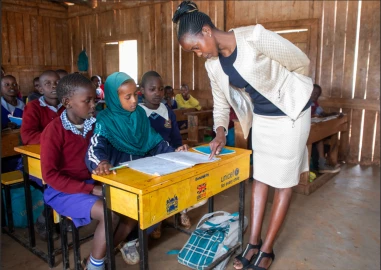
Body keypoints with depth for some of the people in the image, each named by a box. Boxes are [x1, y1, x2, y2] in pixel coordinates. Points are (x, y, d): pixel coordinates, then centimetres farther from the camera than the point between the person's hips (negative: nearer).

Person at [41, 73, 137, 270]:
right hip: (64, 191, -6)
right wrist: (91, 189, -23)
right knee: (109, 214, -27)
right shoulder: (54, 130, -16)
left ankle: (109, 251, 10)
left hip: (94, 183, 6)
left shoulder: (94, 123, 1)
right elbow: (50, 175, -18)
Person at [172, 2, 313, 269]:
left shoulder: (254, 37, -26)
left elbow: (301, 62, -14)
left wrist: (284, 90, 2)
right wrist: (220, 132, -12)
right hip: (261, 117, 6)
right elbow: (221, 103, 5)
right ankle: (253, 243, 21)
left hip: (291, 112, -6)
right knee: (260, 177, 10)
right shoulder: (212, 64, -6)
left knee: (284, 181, 2)